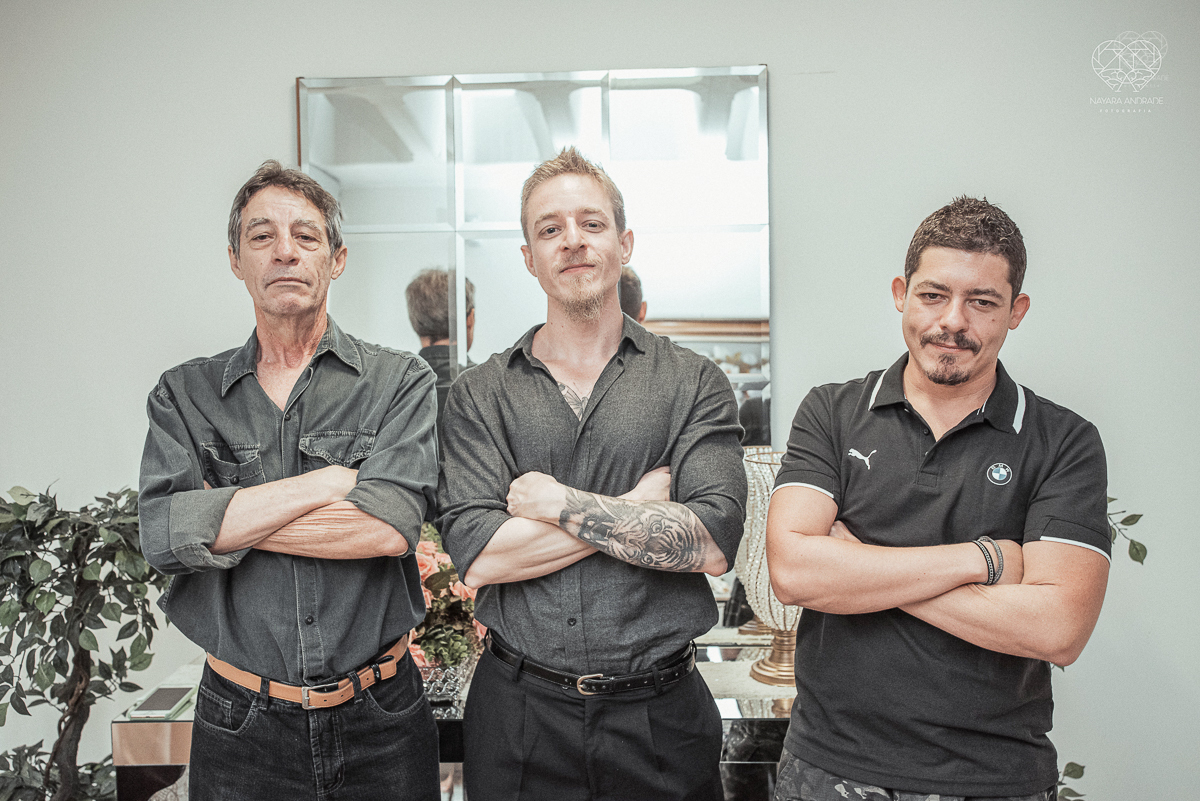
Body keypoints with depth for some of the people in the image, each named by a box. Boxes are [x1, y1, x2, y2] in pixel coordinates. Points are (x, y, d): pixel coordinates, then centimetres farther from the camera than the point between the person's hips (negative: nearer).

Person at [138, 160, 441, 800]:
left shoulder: (400, 382, -4)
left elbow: (389, 527, -19)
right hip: (239, 728, 2)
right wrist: (331, 480, -16)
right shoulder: (185, 394, 2)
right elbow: (162, 535, -13)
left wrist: (221, 519, -13)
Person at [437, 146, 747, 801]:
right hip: (519, 714, 1)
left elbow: (713, 543, -14)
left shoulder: (694, 385, -2)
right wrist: (642, 503, -14)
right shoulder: (478, 396, 0)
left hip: (661, 716, 0)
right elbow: (478, 557, -12)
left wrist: (553, 500, -14)